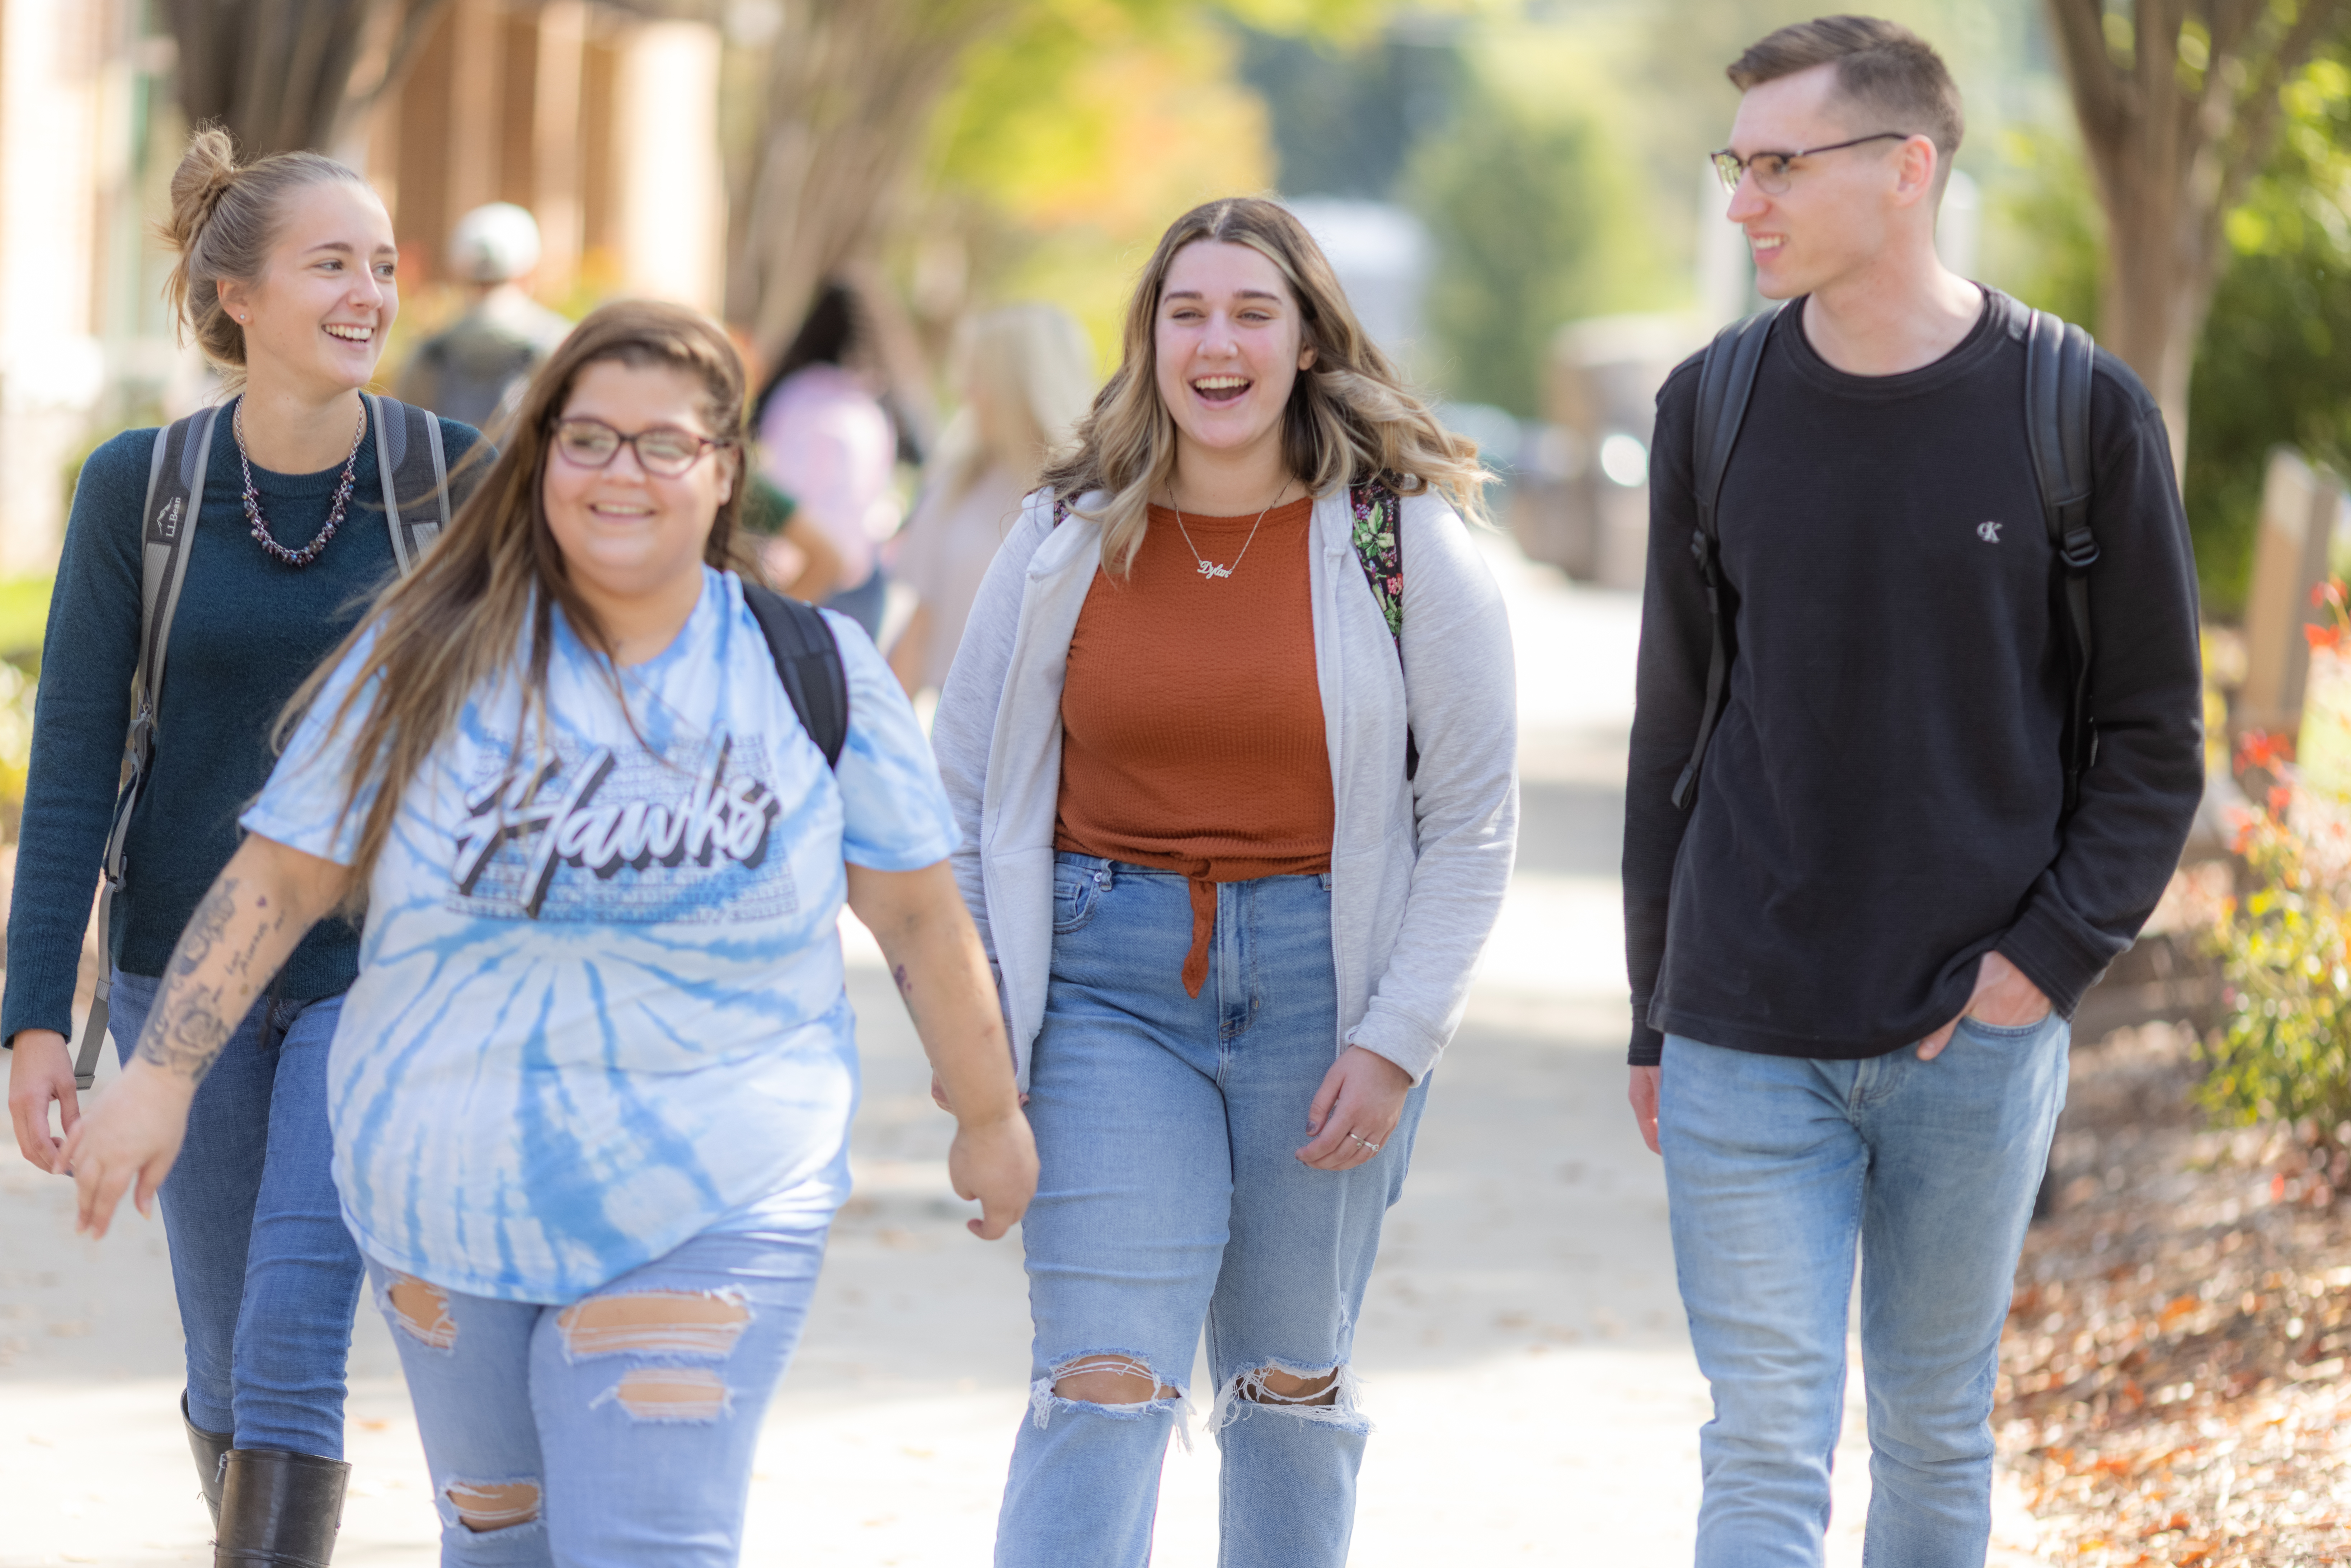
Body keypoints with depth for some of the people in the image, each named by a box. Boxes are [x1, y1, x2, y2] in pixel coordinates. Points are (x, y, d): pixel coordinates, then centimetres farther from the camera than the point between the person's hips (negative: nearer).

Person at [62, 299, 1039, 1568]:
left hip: (708, 1212, -2)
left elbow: (918, 914, 7)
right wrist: (162, 1077, -7)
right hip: (446, 1200, 2)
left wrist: (988, 1116, 14)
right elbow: (279, 879, 1)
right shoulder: (431, 660, -1)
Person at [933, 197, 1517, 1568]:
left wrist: (1396, 1041, -6)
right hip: (1110, 979, 0)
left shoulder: (1406, 543, -2)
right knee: (1104, 1379, -10)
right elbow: (968, 789, 9)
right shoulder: (1069, 541, 2)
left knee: (1293, 1381, 12)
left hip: (1325, 981, 0)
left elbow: (1475, 818, 0)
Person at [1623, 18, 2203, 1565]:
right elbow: (1675, 726, 10)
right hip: (1747, 1046, 1)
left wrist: (2049, 956, -10)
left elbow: (2155, 740, 1)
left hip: (1976, 1040, -1)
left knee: (1936, 1442, 11)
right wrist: (1657, 1013, 10)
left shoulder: (2080, 415, -4)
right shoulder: (1715, 409, 3)